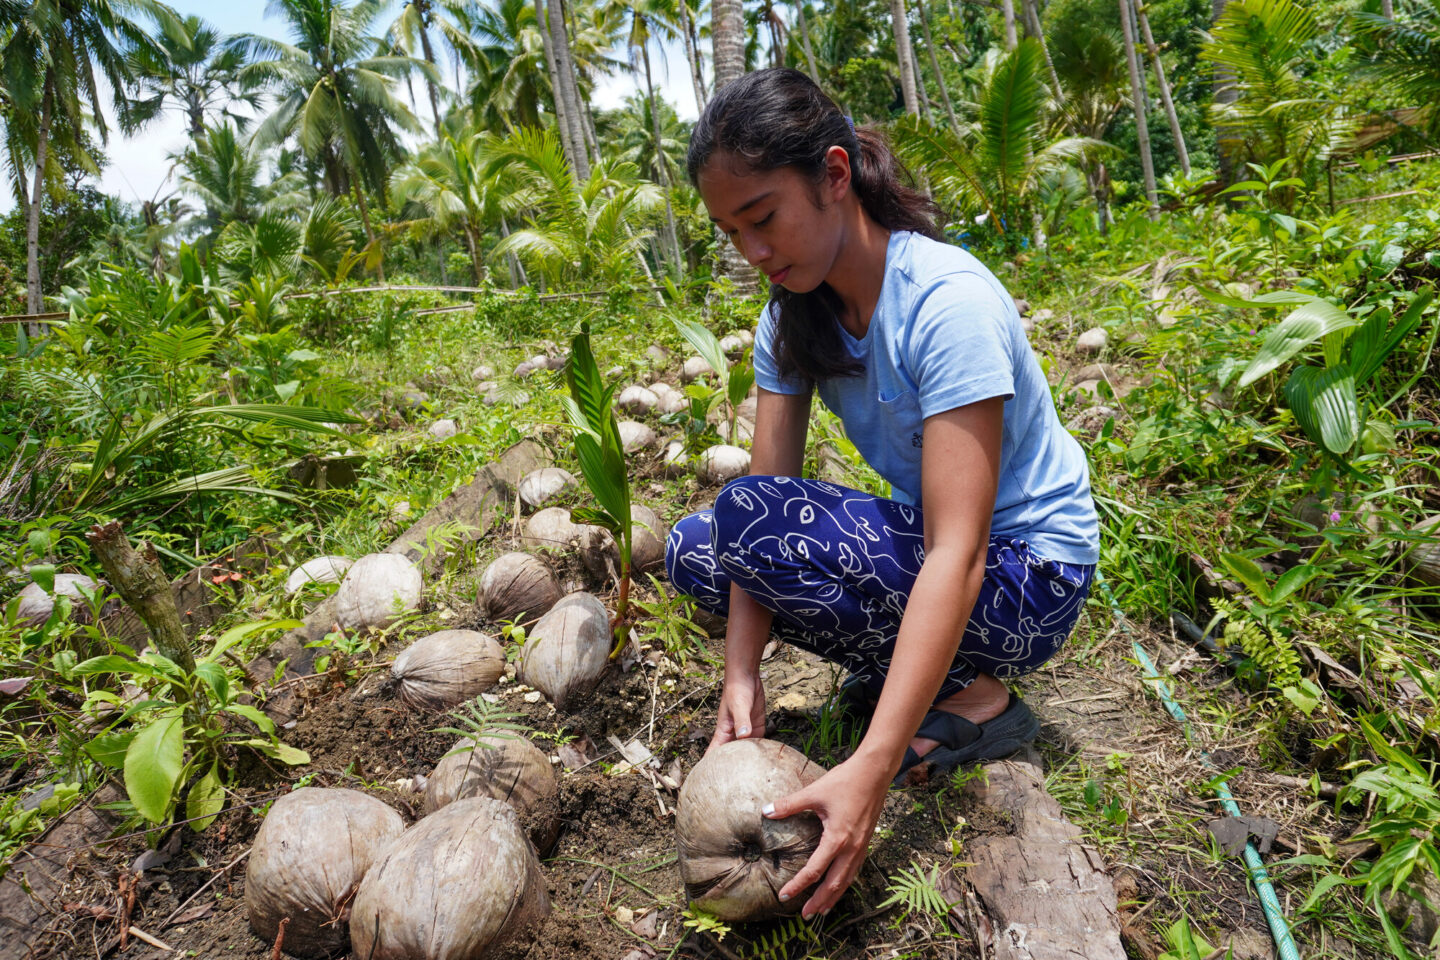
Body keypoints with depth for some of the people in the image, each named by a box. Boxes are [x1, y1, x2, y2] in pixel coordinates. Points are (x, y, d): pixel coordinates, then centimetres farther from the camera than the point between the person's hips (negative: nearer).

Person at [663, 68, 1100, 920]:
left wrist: (872, 768, -38)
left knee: (750, 516, -25)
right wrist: (743, 675, -22)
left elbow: (958, 554, -33)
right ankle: (912, 667, 5)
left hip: (1029, 573, -7)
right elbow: (765, 484, -10)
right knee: (694, 550, -5)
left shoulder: (947, 302, -27)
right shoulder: (794, 316, -4)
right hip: (922, 536, 7)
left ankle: (975, 698, -7)